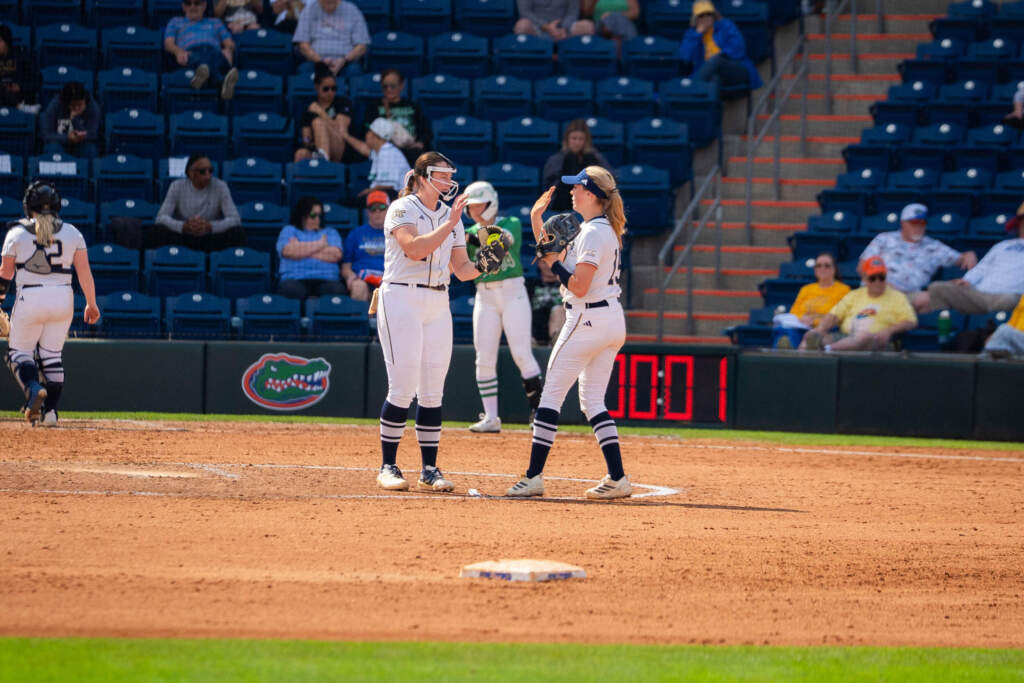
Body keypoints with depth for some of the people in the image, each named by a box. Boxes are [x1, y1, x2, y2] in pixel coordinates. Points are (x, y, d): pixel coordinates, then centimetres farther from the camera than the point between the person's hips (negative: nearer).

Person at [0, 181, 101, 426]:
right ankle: (50, 411, 6)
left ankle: (33, 388, -21)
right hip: (63, 299, 3)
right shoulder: (71, 232, 5)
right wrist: (91, 304, 3)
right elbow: (84, 271, 0)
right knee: (52, 355, 12)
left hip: (29, 298, -3)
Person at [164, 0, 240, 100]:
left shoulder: (215, 23, 39)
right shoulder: (176, 22, 36)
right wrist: (179, 51, -8)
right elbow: (168, 43, 17)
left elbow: (230, 43, 24)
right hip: (191, 53, -1)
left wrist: (228, 50, -4)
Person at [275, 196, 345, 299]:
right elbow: (288, 252, -3)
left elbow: (336, 255, 3)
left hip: (325, 280, 1)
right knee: (290, 289, -39)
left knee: (337, 289, -36)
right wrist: (320, 245, 5)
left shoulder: (330, 232, 25)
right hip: (295, 279, -1)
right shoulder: (289, 230, 21)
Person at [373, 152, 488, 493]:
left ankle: (430, 470, 7)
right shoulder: (402, 209, -5)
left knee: (432, 391, 4)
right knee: (403, 388, -10)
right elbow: (414, 248, -22)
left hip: (438, 304, 6)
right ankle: (388, 467, -2)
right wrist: (449, 225, -26)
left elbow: (461, 269, 12)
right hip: (402, 300, -6)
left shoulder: (450, 216, 15)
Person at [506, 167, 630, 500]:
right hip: (613, 321, 10)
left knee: (551, 394, -4)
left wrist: (554, 262, -12)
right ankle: (617, 479, 3)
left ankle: (534, 476, -6)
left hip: (587, 321, -10)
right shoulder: (605, 229, 15)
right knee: (592, 400, 11)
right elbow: (552, 254, 23)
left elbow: (579, 286, -21)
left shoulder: (593, 232, -15)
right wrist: (536, 218, 18)